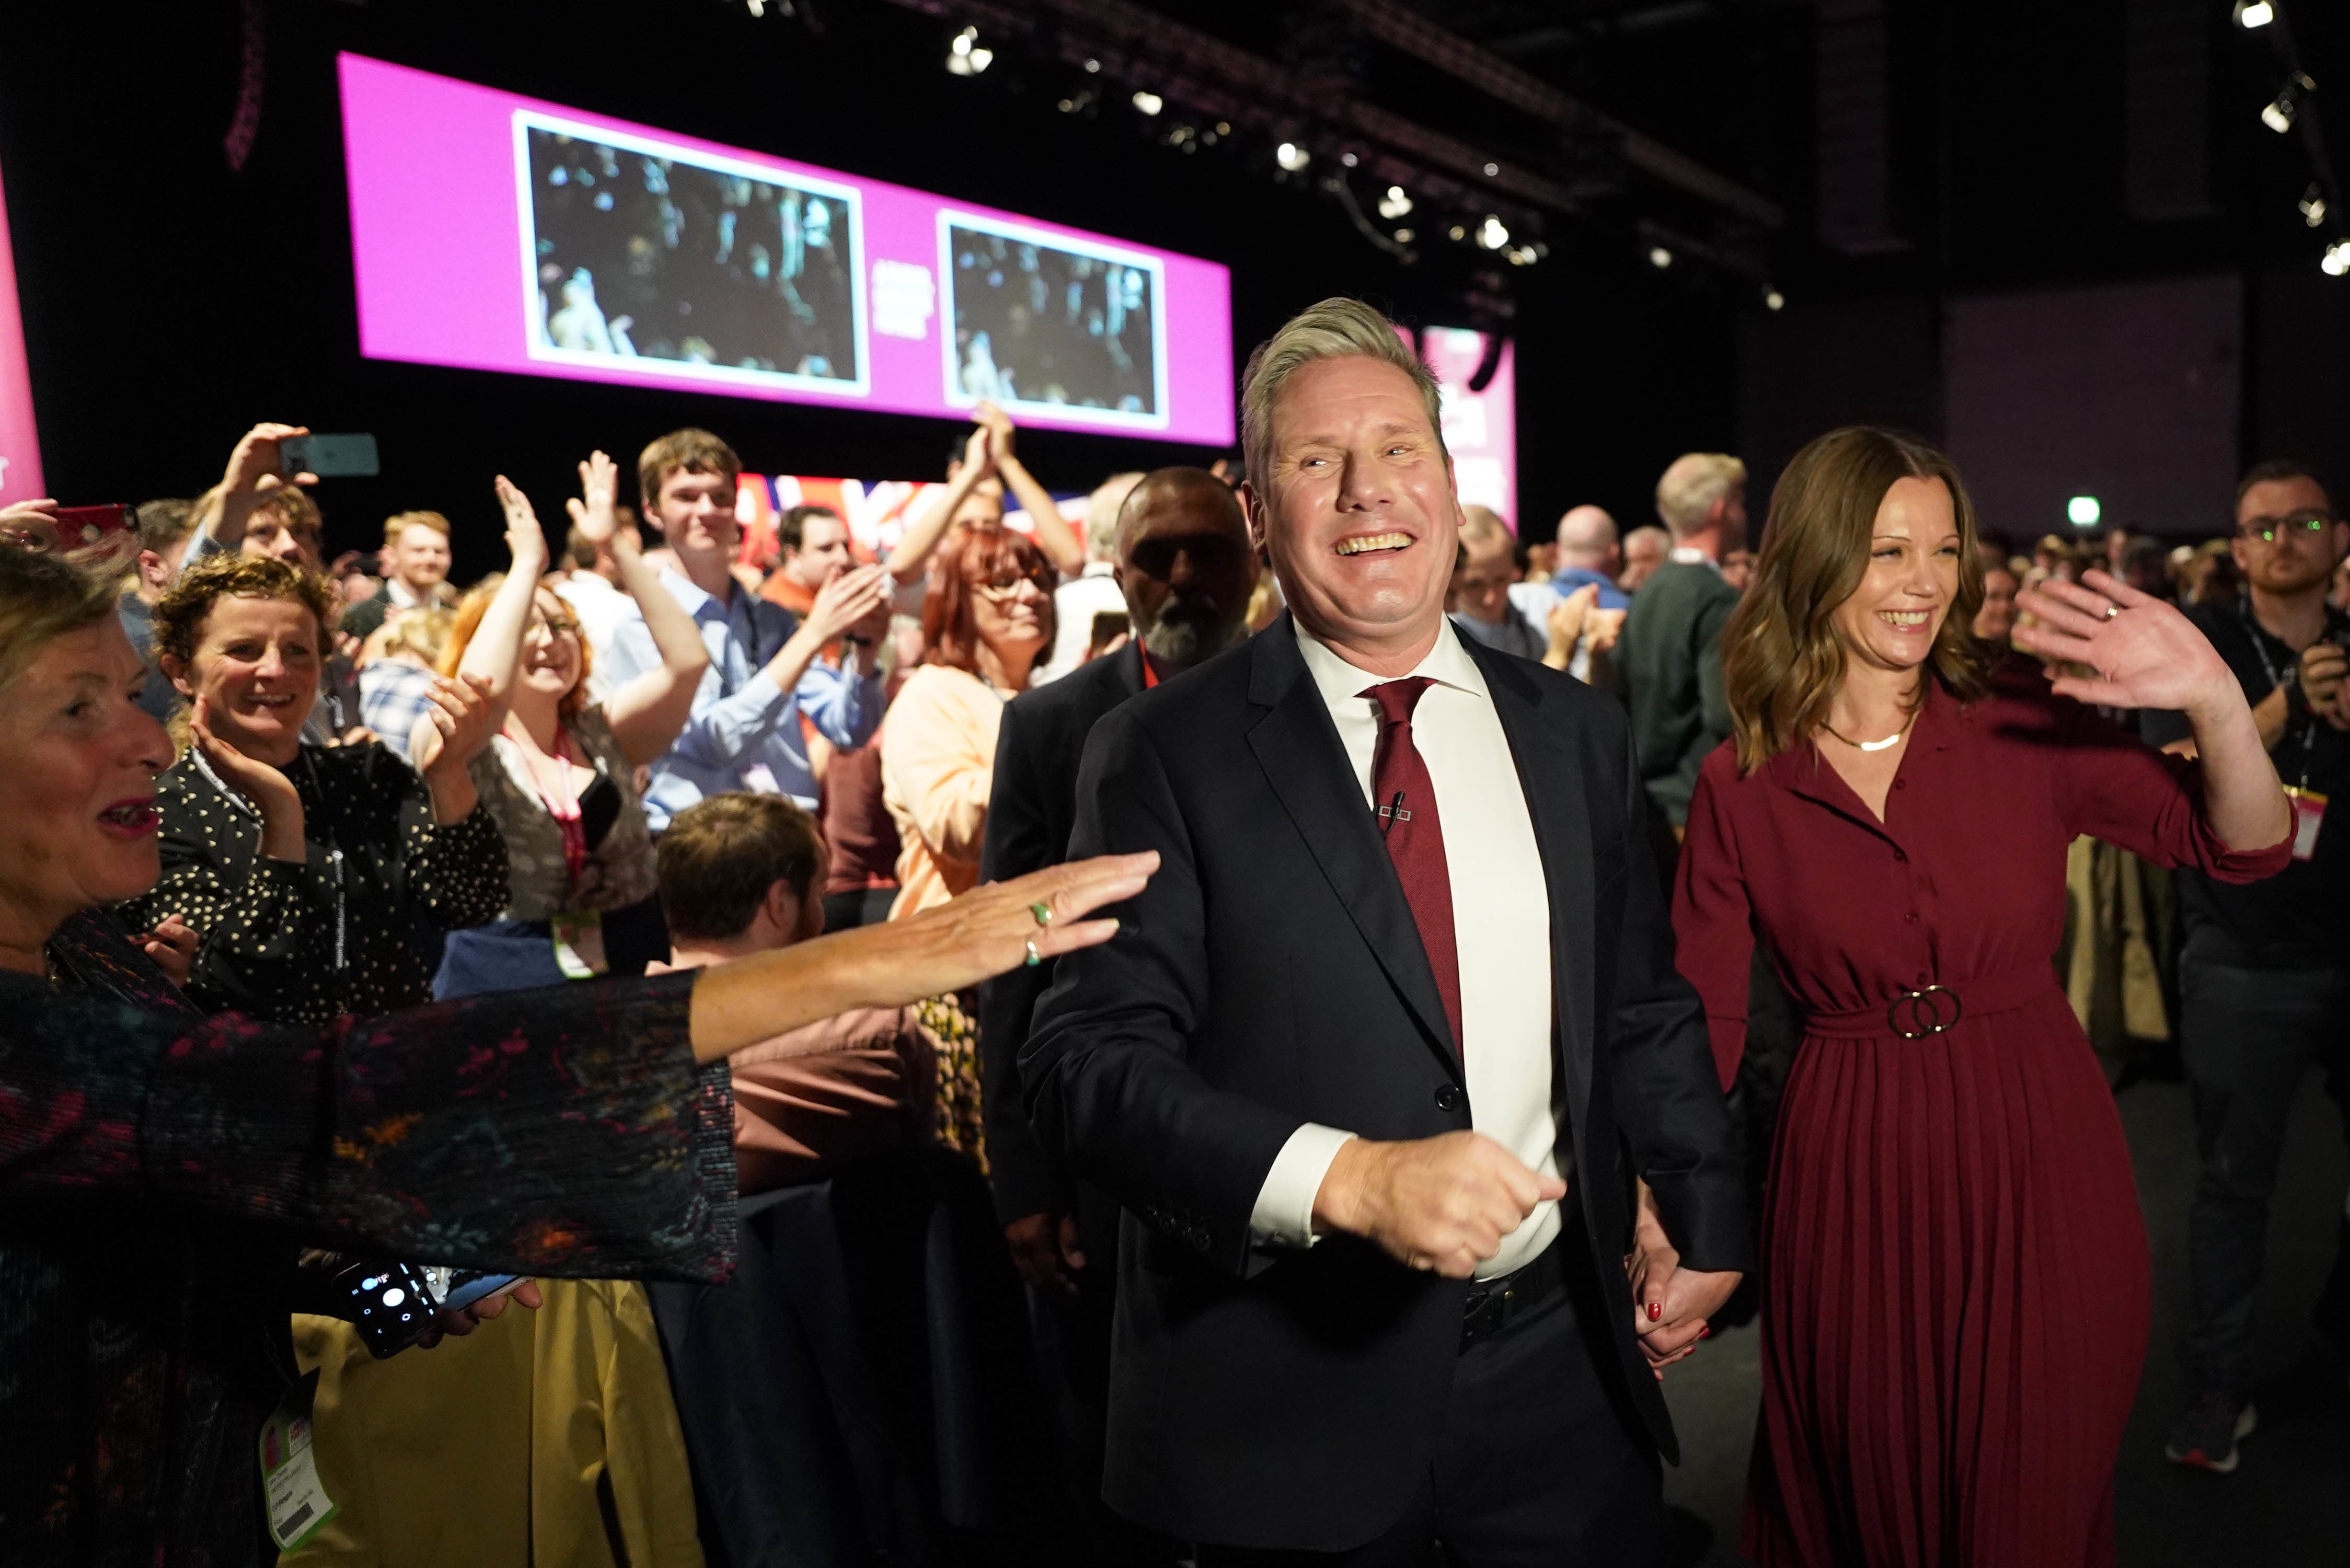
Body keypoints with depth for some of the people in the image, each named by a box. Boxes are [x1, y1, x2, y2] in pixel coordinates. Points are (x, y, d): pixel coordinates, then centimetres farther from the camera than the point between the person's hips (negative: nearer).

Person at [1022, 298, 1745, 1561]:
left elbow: (1643, 1007, 14)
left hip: (1564, 1361, 4)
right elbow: (1088, 1059, -16)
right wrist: (1349, 1178, -27)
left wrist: (1700, 1219, 13)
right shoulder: (1161, 754, -9)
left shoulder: (1575, 732, 5)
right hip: (1292, 1391, -3)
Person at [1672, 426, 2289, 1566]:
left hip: (2041, 1172, 1)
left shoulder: (2025, 730, -4)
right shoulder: (1739, 788, -6)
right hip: (1850, 1185, 0)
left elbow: (2243, 848, -8)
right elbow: (1697, 1022, -7)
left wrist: (2216, 703, -27)